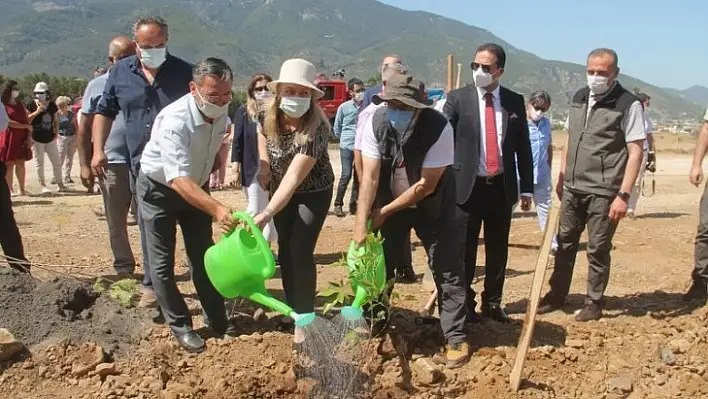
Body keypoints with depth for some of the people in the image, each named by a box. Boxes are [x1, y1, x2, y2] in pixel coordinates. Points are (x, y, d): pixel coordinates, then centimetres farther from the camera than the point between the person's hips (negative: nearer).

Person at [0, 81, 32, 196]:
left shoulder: (20, 105, 15)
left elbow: (27, 121, 10)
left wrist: (29, 137, -1)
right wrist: (26, 126, -9)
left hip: (22, 138, 5)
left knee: (21, 164, 4)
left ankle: (22, 189, 6)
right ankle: (10, 190, 0)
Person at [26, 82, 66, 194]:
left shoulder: (52, 105, 5)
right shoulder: (32, 104, -4)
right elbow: (27, 121, -6)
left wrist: (56, 133, 0)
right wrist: (36, 112, -17)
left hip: (50, 138, 3)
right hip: (37, 139, -3)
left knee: (57, 162, 6)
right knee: (39, 163, 3)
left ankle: (59, 183, 18)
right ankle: (43, 185, 11)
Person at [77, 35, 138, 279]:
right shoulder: (97, 86, 4)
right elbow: (84, 129, 5)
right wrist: (85, 165, 0)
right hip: (112, 164, 0)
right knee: (116, 222, 9)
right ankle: (123, 266, 23)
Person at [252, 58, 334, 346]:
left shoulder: (315, 129, -34)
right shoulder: (269, 116, -16)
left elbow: (294, 178, -41)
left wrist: (266, 214, -49)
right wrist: (264, 165, -4)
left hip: (313, 193, -5)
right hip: (281, 191, 6)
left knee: (301, 252, -12)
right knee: (285, 250, 9)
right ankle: (292, 309, 26)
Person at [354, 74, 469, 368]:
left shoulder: (440, 129, -29)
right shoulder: (376, 123, -20)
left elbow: (426, 184, -25)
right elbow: (370, 177, -22)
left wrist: (385, 212, -20)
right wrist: (361, 222, -28)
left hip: (433, 207, -2)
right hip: (388, 204, 3)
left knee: (448, 270, -2)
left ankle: (456, 339, 9)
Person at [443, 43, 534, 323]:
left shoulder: (515, 102, 5)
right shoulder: (457, 99, -2)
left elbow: (523, 148, 9)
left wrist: (526, 188, 8)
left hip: (502, 187, 3)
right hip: (467, 186, -2)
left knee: (498, 249, 11)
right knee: (464, 250, 4)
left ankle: (492, 303, 26)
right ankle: (464, 304, 19)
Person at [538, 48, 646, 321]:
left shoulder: (628, 104, -11)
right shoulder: (579, 97, 8)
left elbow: (636, 152, -13)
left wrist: (623, 195, -18)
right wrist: (561, 178, 15)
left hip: (603, 193, -6)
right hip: (572, 188, 6)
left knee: (597, 250, 4)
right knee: (564, 243, 14)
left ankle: (594, 303, 20)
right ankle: (557, 295, 28)